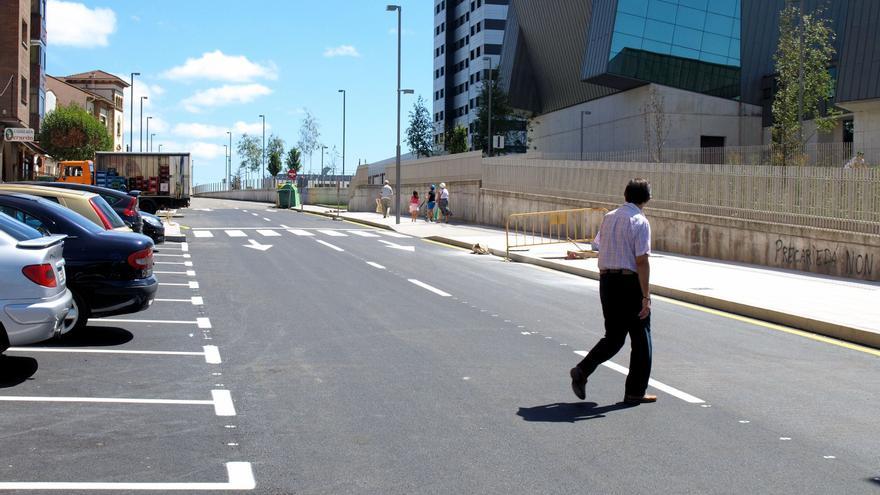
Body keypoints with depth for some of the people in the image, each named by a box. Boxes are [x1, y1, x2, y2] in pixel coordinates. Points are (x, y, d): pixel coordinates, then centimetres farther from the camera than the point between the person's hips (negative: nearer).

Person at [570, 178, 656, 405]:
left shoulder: (608, 218, 9)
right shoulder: (640, 222, -11)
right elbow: (642, 261, -16)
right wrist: (646, 296, -15)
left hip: (606, 280, 7)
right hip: (630, 282, -6)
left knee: (613, 337, 16)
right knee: (640, 338, 7)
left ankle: (582, 370, -1)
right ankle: (635, 392, 12)